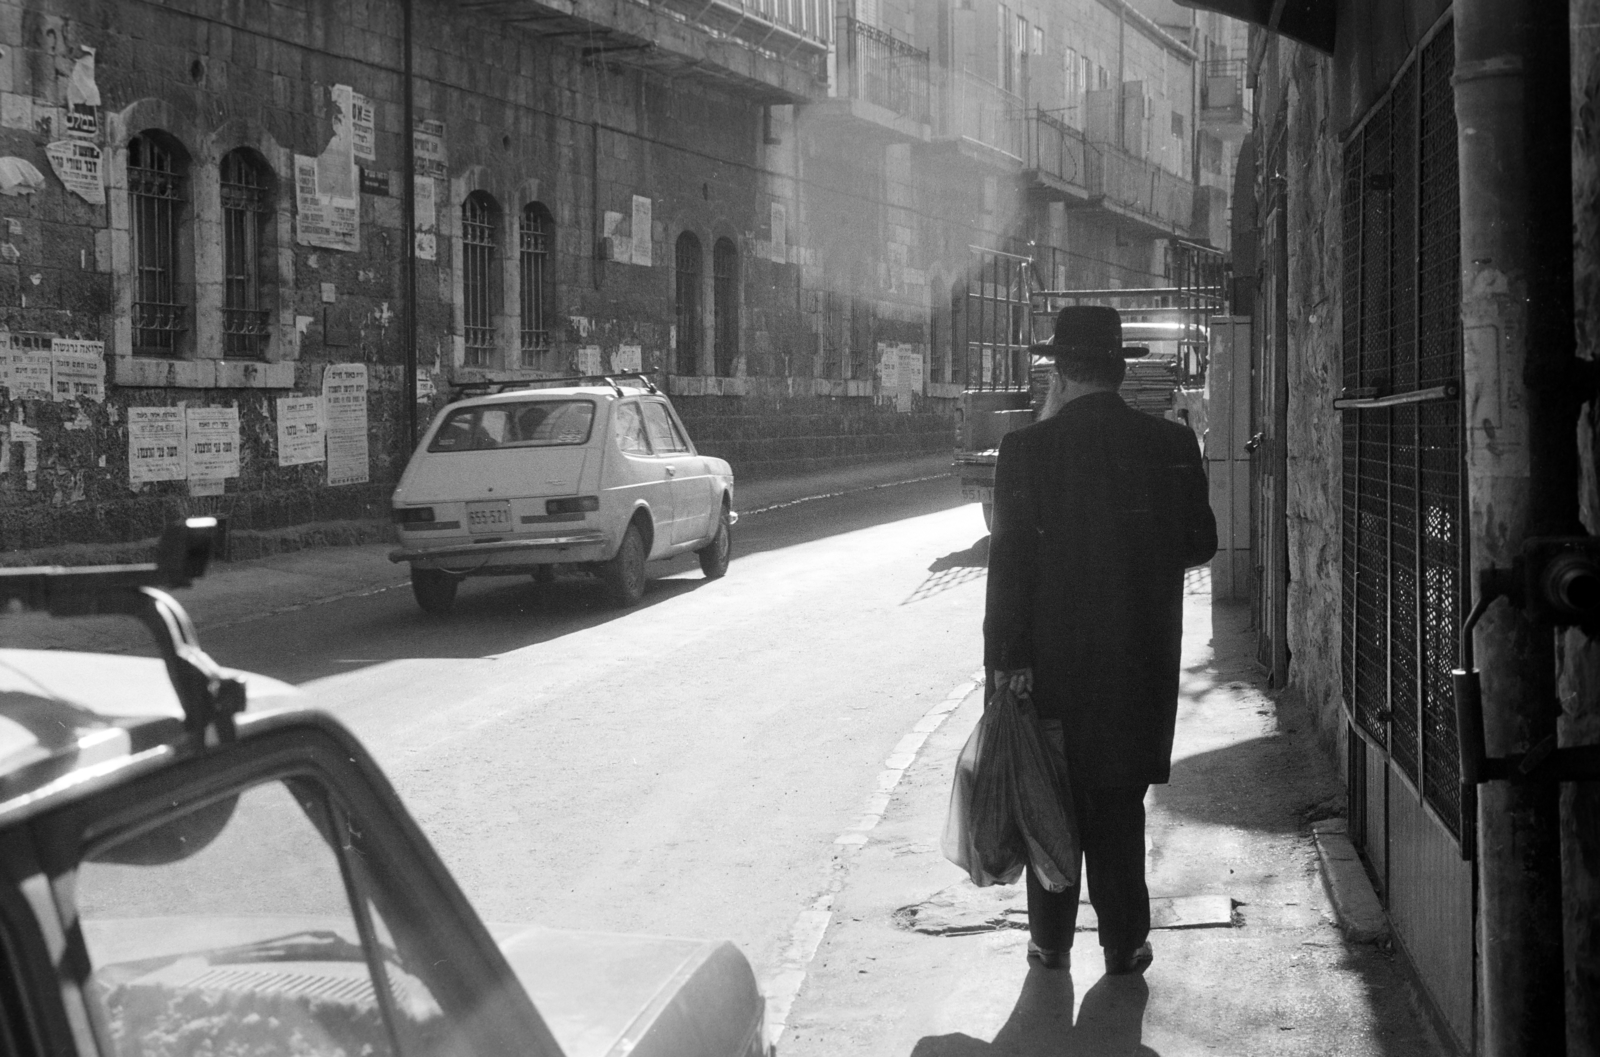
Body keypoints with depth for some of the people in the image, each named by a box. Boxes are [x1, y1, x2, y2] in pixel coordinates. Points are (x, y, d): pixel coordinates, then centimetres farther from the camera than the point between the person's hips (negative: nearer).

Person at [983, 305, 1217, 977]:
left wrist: (1005, 659, -8)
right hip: (1141, 662, 2)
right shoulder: (1171, 446, -4)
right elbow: (1199, 544, 4)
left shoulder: (1028, 449, -10)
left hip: (1053, 659, -2)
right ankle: (1123, 941, 14)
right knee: (1120, 800, 11)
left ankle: (1052, 940, 19)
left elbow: (1009, 562, -11)